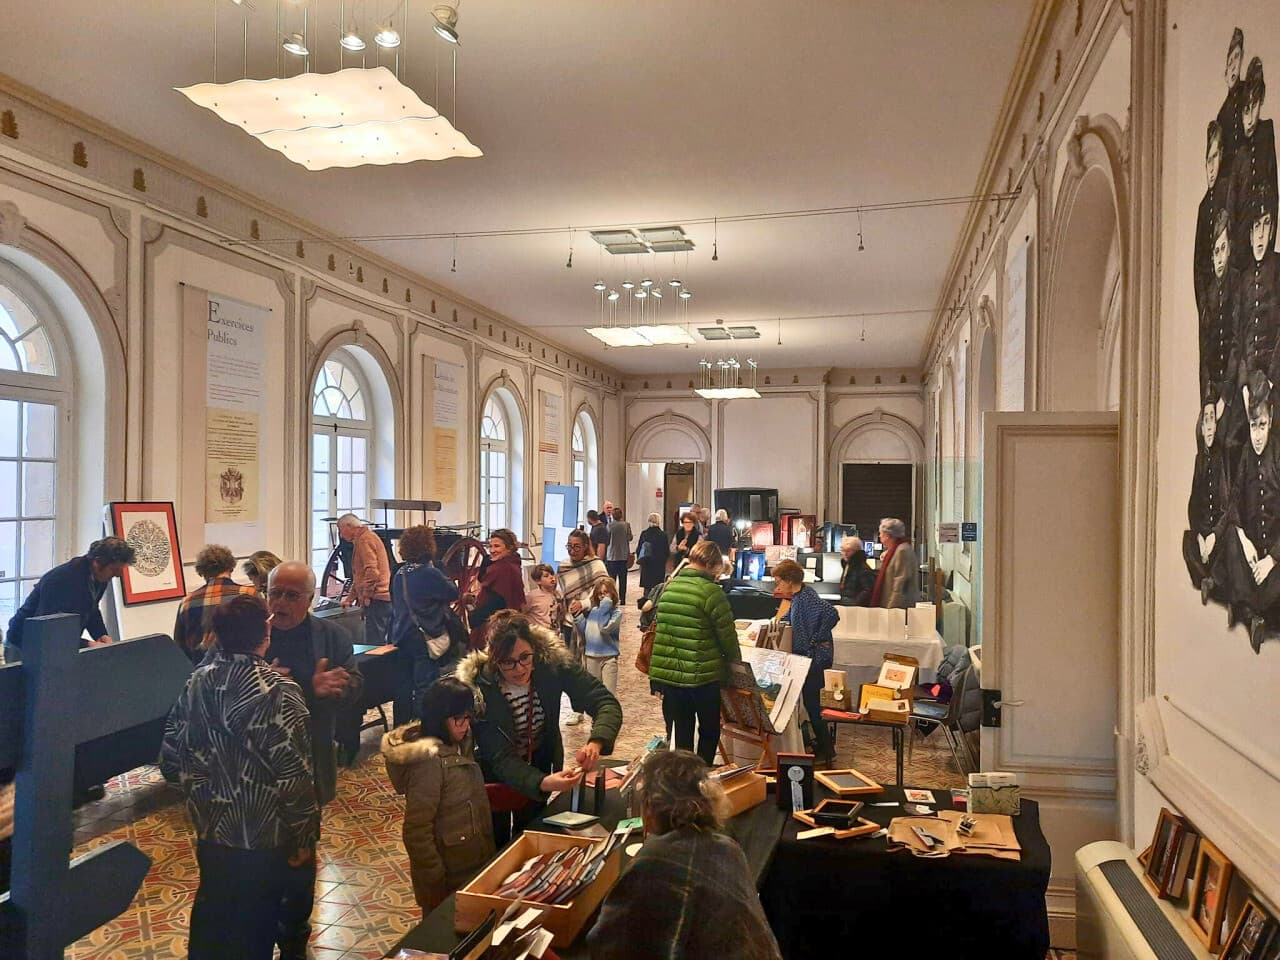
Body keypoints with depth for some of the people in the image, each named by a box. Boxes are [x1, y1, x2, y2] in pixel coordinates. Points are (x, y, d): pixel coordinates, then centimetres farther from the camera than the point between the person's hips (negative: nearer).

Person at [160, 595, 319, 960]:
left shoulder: (196, 683, -6)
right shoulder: (278, 692, -24)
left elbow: (170, 760, 3)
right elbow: (294, 777, -23)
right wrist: (304, 836, -10)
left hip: (210, 826, 5)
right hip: (261, 835, -5)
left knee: (211, 913, 26)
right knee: (253, 926, 15)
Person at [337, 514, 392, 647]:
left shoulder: (364, 539, -9)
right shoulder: (361, 539, 24)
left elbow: (371, 571, -20)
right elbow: (359, 577, 30)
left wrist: (366, 596, -13)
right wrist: (350, 598, 25)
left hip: (377, 600, -10)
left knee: (373, 645, -11)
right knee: (380, 643, 10)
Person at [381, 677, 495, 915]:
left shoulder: (458, 745, 0)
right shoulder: (430, 760, -26)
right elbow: (416, 833, -24)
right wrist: (437, 884, -17)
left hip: (472, 867, 8)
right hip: (447, 880, -8)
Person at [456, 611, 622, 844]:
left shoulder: (552, 661, -24)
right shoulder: (479, 688, -30)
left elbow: (607, 702, -25)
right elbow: (501, 758, -31)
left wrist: (596, 743, -45)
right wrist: (542, 783, -49)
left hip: (541, 766, 3)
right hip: (496, 775, -3)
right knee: (497, 845, 12)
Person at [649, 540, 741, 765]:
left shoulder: (669, 587, 6)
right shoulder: (712, 592, -14)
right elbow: (728, 636, -9)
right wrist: (735, 662, 10)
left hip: (667, 675, 5)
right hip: (702, 677, -5)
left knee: (679, 737, 13)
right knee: (709, 733, 15)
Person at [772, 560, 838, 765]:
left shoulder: (807, 598, -21)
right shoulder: (798, 597, 9)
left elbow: (832, 614, -33)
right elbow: (788, 619, 25)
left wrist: (817, 639, -24)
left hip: (816, 658, -10)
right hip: (807, 657, 10)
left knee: (812, 702, 0)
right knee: (811, 702, 18)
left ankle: (826, 751, 11)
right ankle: (822, 742, 30)